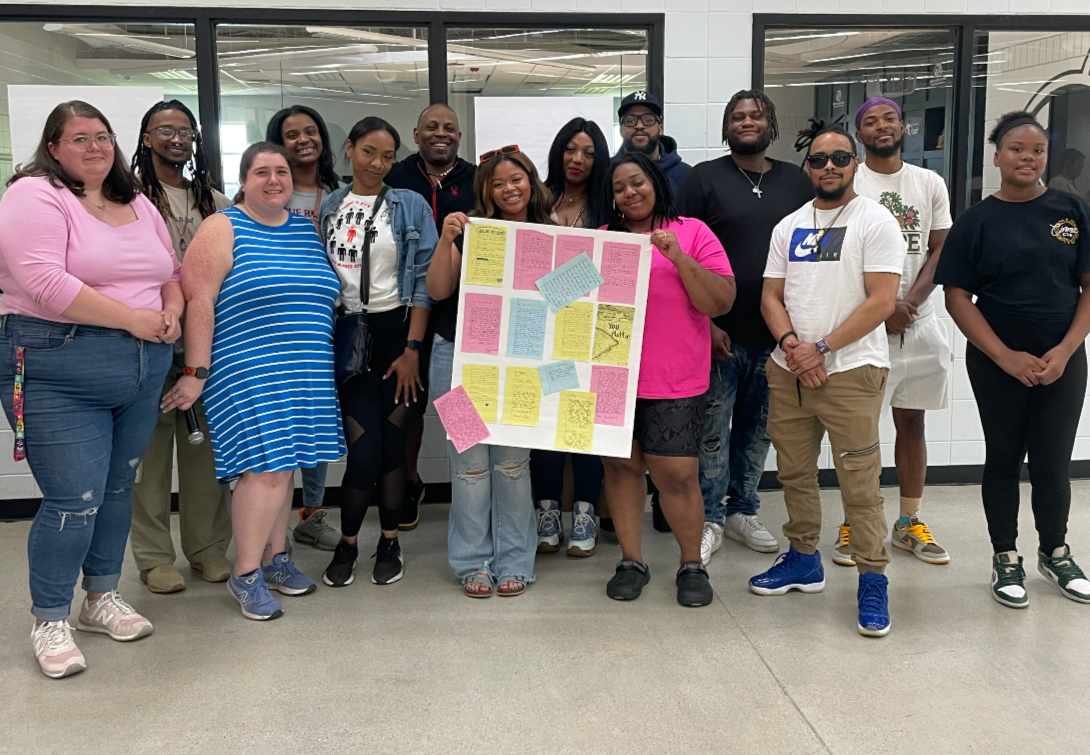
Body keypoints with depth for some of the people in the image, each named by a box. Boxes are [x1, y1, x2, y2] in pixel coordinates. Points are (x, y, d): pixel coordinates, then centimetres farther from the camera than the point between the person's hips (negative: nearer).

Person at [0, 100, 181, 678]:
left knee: (117, 488, 15)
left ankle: (102, 598, 32)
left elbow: (172, 272, 21)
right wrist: (133, 318, -19)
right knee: (75, 499, -7)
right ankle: (50, 622, 12)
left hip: (143, 371, 7)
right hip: (59, 371, -7)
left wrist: (170, 313, -2)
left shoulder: (138, 204, 15)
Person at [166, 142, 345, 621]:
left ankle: (275, 558, 25)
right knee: (266, 468, -11)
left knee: (284, 465, 11)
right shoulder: (223, 229, -3)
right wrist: (196, 373, -14)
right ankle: (246, 574, 4)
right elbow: (198, 302, -9)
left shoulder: (308, 230, 14)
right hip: (247, 375, -6)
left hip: (304, 378, 6)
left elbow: (327, 298, 19)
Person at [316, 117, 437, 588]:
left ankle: (389, 542, 21)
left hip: (398, 332, -1)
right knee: (364, 448, -7)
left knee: (391, 443, 2)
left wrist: (413, 349, -8)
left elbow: (424, 279, -2)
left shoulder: (411, 206, 2)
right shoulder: (326, 208, 9)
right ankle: (347, 543, 15)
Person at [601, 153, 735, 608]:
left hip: (674, 381, -3)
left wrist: (679, 258, -16)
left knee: (677, 473, -4)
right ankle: (631, 561, 21)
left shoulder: (692, 233, 2)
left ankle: (692, 565, 15)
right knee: (622, 465, 7)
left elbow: (721, 302, -5)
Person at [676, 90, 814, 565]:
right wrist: (706, 324, -11)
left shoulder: (797, 183, 11)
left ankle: (742, 512, 28)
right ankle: (710, 520, 13)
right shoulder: (704, 178, 0)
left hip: (776, 333, 4)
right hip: (718, 332, -3)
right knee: (713, 431, 0)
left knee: (757, 428, 13)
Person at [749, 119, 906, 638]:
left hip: (850, 371, -5)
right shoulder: (788, 227, 14)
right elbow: (771, 297, 11)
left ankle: (872, 579, 7)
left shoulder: (875, 221, -3)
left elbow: (882, 301, -11)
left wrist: (821, 349, -14)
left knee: (859, 482, -5)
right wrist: (790, 344, -9)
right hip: (787, 370, 6)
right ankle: (804, 560, 28)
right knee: (795, 472, 13)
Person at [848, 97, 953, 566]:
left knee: (911, 420, 9)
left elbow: (940, 250, 6)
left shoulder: (930, 183, 10)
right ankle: (854, 523, 9)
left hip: (918, 320, 4)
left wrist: (909, 302, -9)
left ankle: (909, 523, 20)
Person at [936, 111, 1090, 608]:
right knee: (1004, 459, 9)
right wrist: (1007, 357, -14)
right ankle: (1006, 559, 24)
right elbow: (957, 297, -7)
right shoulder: (977, 222, -2)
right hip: (997, 365, -1)